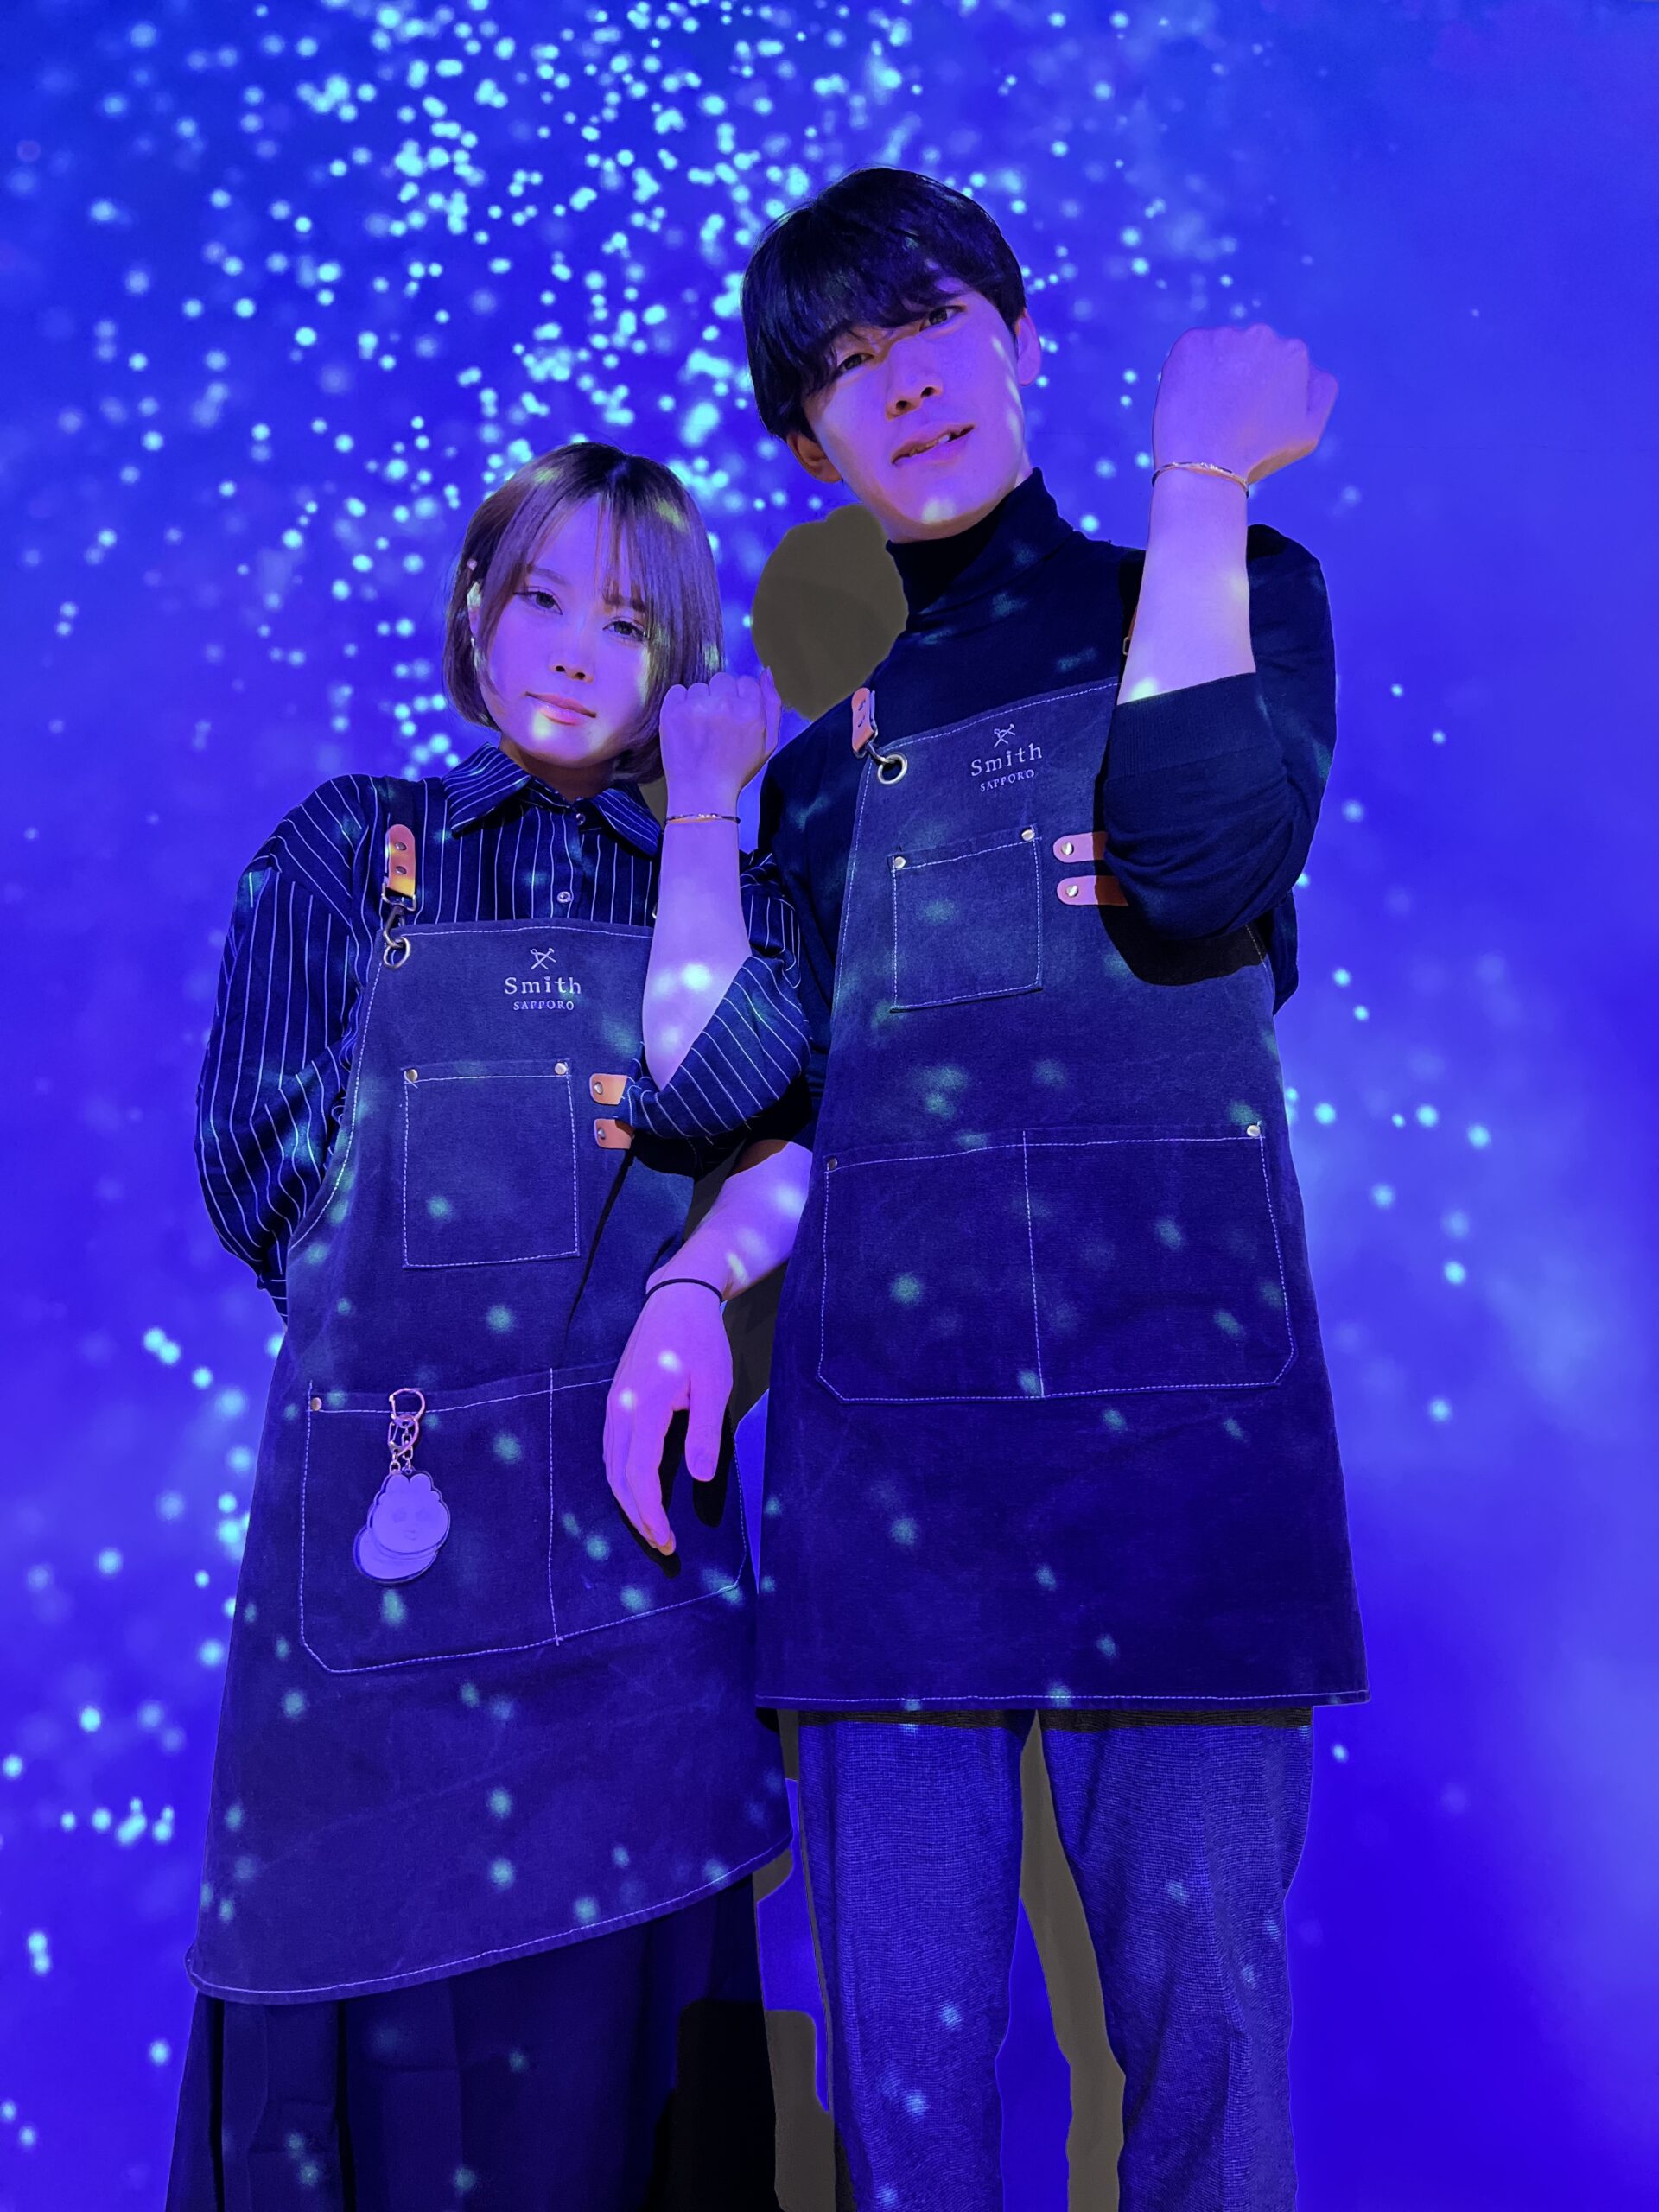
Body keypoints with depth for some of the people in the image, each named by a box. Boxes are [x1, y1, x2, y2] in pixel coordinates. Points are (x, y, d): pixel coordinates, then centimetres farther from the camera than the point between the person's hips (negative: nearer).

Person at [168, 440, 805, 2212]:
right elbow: (261, 1175, 1)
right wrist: (599, 1105, -2)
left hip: (625, 1555, 1)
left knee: (596, 2040, 7)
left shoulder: (730, 890, 11)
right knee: (355, 2021, 7)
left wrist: (709, 799, -3)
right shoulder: (343, 850, 10)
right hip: (368, 1534, 0)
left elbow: (713, 1085, -11)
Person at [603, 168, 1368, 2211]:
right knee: (897, 2048, 7)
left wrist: (1200, 486, -2)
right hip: (880, 1411, 3)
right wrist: (691, 1281, 3)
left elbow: (1205, 868, -10)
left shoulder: (1232, 590, 12)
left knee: (1198, 2010, 2)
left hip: (1172, 1389, -2)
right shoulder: (819, 753, 20)